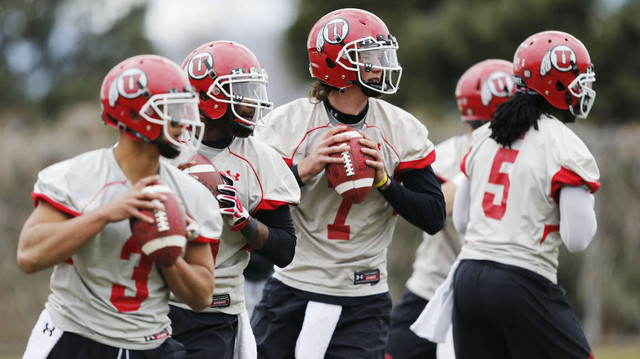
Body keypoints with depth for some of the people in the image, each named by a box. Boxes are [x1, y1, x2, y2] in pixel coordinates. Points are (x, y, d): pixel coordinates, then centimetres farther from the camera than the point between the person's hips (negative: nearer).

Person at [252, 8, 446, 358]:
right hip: (292, 287, 0)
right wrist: (303, 170, -22)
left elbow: (434, 218, 0)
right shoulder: (288, 123, -5)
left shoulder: (402, 131, 0)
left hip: (362, 302, 1)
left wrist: (385, 181, -14)